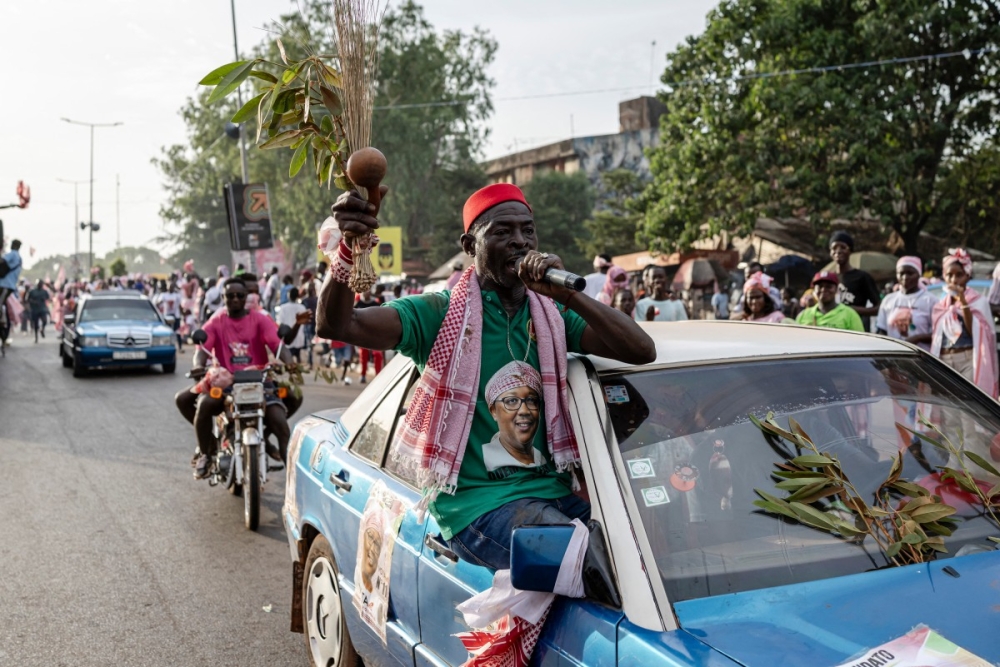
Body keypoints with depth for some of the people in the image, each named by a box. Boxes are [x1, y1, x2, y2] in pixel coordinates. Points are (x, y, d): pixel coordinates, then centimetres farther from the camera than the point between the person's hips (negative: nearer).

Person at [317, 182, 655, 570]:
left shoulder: (552, 315, 11)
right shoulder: (440, 314, -1)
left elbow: (642, 350, -3)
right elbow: (336, 324, -13)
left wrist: (567, 295, -15)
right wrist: (349, 247, -30)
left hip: (552, 491, 5)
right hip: (476, 503, -5)